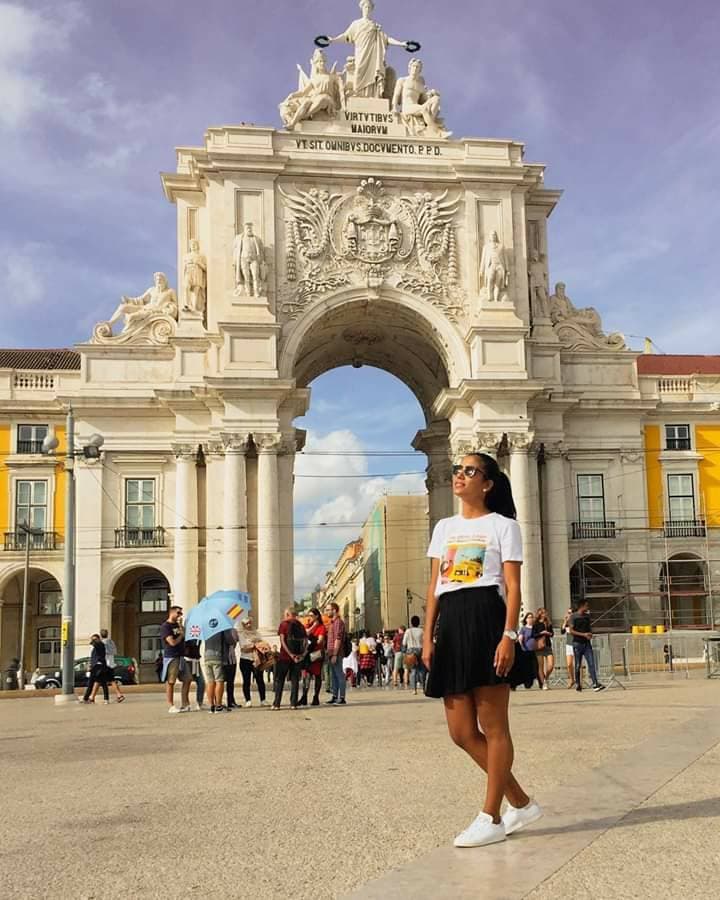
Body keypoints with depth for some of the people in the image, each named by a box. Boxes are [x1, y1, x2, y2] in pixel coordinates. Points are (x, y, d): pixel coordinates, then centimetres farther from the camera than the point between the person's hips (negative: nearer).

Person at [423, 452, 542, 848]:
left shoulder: (503, 526, 4)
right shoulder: (444, 527, 20)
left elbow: (513, 586, -4)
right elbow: (434, 586, 17)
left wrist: (508, 635, -16)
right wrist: (428, 637, 9)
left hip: (486, 619, -6)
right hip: (451, 624, 7)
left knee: (492, 726, -2)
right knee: (462, 731, 5)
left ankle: (491, 818, 7)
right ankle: (521, 803, 19)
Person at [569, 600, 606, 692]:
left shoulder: (587, 616, 12)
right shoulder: (573, 617, -5)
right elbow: (571, 631, -10)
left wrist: (590, 634, 2)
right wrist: (583, 634, -18)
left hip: (587, 643, 4)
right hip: (577, 643, -4)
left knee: (591, 663, -7)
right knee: (578, 665, 3)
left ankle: (595, 684, -14)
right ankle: (578, 684, 16)